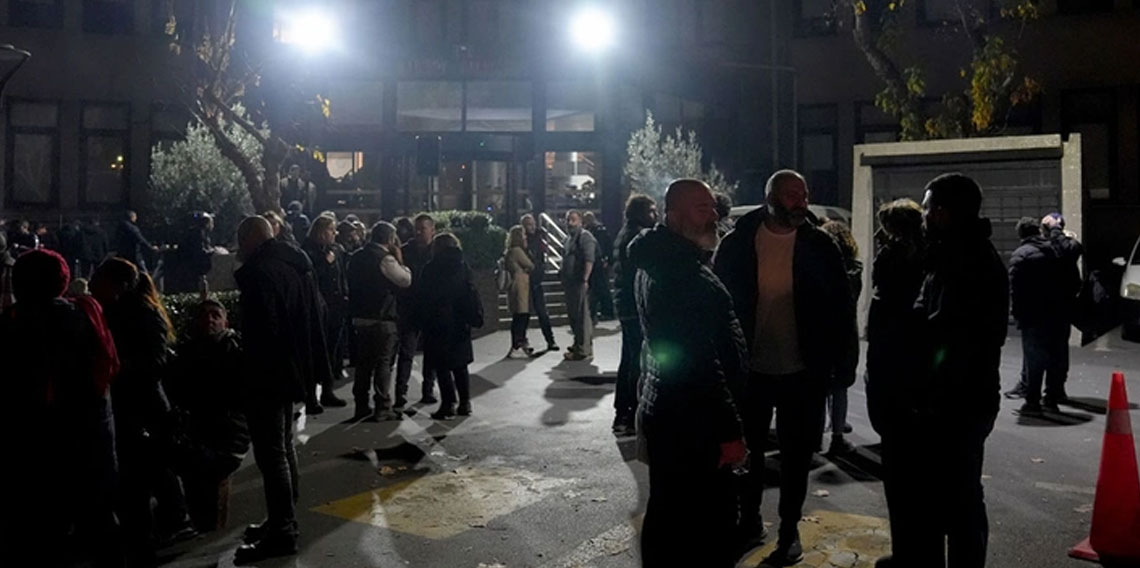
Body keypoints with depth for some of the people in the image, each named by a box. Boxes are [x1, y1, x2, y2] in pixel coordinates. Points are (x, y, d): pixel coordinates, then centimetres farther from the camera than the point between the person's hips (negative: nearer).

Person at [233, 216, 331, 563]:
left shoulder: (261, 273, -19)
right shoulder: (296, 265, 12)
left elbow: (262, 331, -26)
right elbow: (314, 316, 18)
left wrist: (252, 374, -18)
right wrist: (311, 366, 21)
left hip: (268, 375, -10)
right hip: (291, 370, 10)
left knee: (271, 453, -5)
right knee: (283, 446, 19)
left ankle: (281, 533, -1)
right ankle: (284, 520, 30)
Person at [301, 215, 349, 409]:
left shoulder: (337, 250, 12)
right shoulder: (308, 250, -7)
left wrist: (345, 296, 8)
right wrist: (326, 263, -15)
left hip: (337, 306, 6)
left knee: (332, 350, 11)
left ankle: (328, 392, 20)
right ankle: (311, 393, 4)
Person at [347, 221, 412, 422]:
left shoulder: (356, 257, 11)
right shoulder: (385, 259, -15)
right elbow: (406, 280, -11)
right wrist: (400, 260, -1)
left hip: (360, 317, 8)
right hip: (382, 319, -7)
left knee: (363, 362, 14)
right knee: (383, 363, -1)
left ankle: (361, 406, 19)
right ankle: (382, 408, 0)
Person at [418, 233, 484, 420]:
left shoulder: (432, 269, -8)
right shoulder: (464, 267, 5)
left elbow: (426, 298, -7)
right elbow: (473, 294, 5)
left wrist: (422, 319, 2)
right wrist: (476, 317, 10)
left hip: (438, 324, -5)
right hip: (460, 325, 5)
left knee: (442, 366, 0)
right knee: (460, 365, 14)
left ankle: (448, 404, -3)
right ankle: (465, 402, 15)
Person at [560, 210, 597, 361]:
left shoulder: (585, 236, -10)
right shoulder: (568, 238, 20)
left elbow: (589, 260, -20)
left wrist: (585, 279, -27)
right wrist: (563, 276, 21)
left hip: (580, 283, -10)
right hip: (570, 283, 10)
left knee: (582, 315, -8)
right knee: (572, 314, 15)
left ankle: (584, 350, -5)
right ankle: (578, 344, 27)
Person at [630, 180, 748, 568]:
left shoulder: (659, 263, 14)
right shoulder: (683, 273, -20)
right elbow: (701, 361, -25)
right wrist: (730, 430, -22)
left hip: (666, 415, 11)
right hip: (691, 424, -11)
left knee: (669, 521, 20)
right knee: (709, 531, -3)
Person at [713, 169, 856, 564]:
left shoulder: (819, 245, -5)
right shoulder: (738, 243, -5)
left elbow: (840, 305, -1)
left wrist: (841, 360, -4)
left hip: (802, 371, -1)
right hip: (750, 368, 1)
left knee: (796, 454, 10)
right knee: (748, 449, 14)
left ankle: (789, 531, 26)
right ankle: (749, 522, 33)